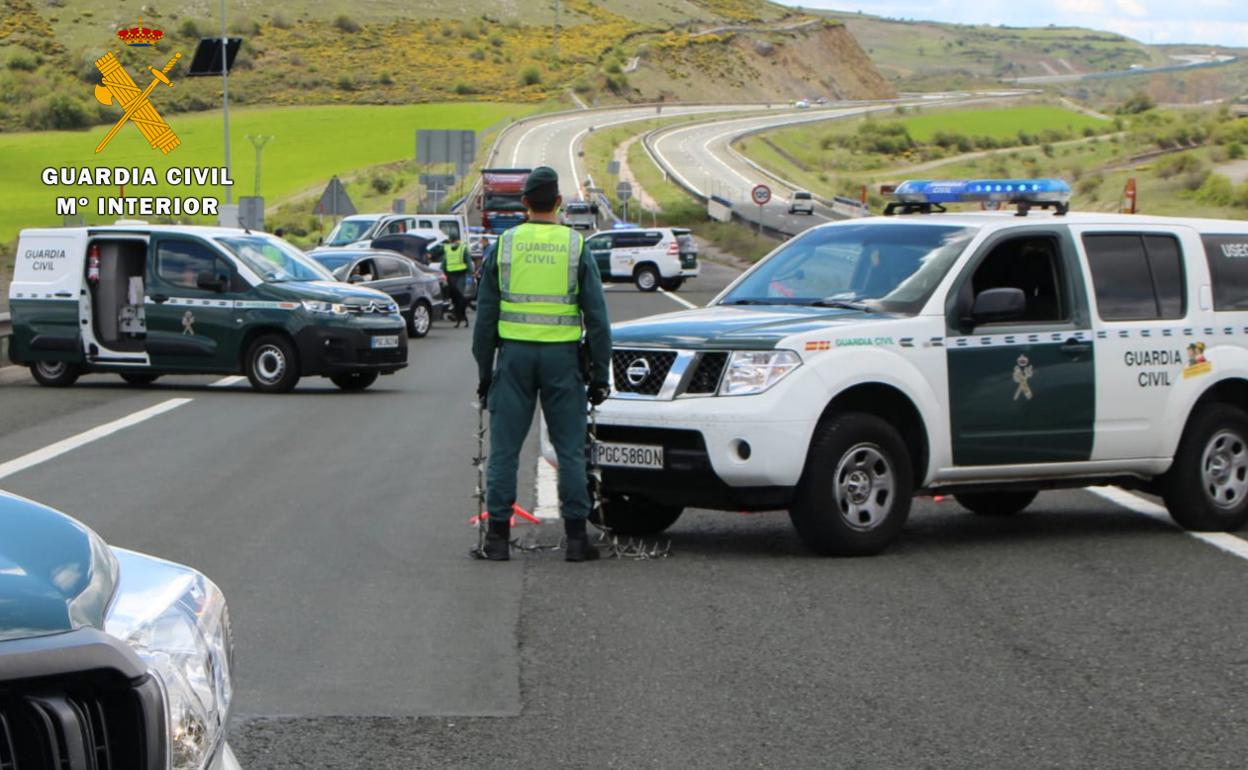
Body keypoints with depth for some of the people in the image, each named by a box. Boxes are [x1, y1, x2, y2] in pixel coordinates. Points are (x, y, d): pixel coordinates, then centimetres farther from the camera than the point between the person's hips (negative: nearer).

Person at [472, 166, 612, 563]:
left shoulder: (503, 245, 3)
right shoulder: (576, 246, 2)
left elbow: (485, 313, 6)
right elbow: (596, 314, 2)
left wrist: (484, 369, 13)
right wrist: (599, 373, 8)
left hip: (514, 352, 0)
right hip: (562, 354, 0)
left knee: (504, 448, 5)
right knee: (570, 448, 5)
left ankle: (498, 535, 4)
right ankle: (576, 537, 4)